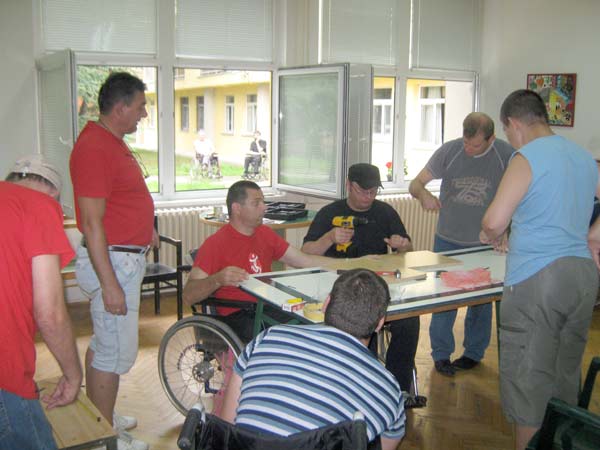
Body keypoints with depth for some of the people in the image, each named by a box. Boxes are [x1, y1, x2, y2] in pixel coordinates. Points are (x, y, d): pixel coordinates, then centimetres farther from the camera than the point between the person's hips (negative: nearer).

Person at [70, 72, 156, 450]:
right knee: (117, 352, -2)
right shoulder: (94, 148, -20)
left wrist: (144, 228, 14)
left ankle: (100, 417, 35)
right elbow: (92, 223, -24)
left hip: (127, 256, 11)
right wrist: (109, 284, -24)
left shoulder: (113, 142, 13)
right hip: (113, 261, -11)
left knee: (103, 343, 20)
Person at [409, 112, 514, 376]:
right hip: (447, 240, 0)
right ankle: (441, 353, 17)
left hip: (485, 243, 0)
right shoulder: (448, 151, -7)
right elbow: (415, 183, -6)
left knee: (481, 300, 11)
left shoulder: (507, 156, -9)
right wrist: (423, 194, -30)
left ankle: (474, 352, 29)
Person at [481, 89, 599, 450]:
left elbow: (494, 222, -18)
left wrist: (491, 236, 2)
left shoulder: (527, 158, -11)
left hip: (537, 279, -8)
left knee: (529, 377, 3)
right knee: (567, 372, 21)